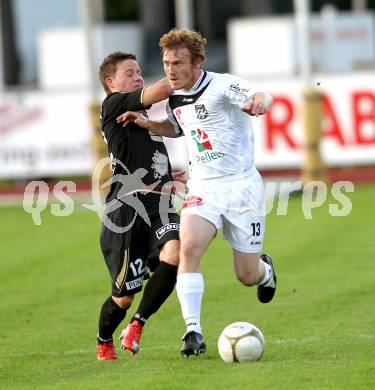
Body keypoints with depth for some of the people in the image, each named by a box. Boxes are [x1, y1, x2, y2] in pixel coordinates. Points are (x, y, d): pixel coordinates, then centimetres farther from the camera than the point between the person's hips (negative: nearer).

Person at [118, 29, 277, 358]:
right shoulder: (175, 99, 7)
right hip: (203, 188, 4)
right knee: (189, 246, -25)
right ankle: (193, 331, -25)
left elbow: (262, 98, -33)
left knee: (247, 276, 3)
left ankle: (265, 270, 43)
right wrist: (147, 124, 10)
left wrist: (260, 101, -58)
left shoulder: (222, 86, -14)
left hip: (241, 186, -4)